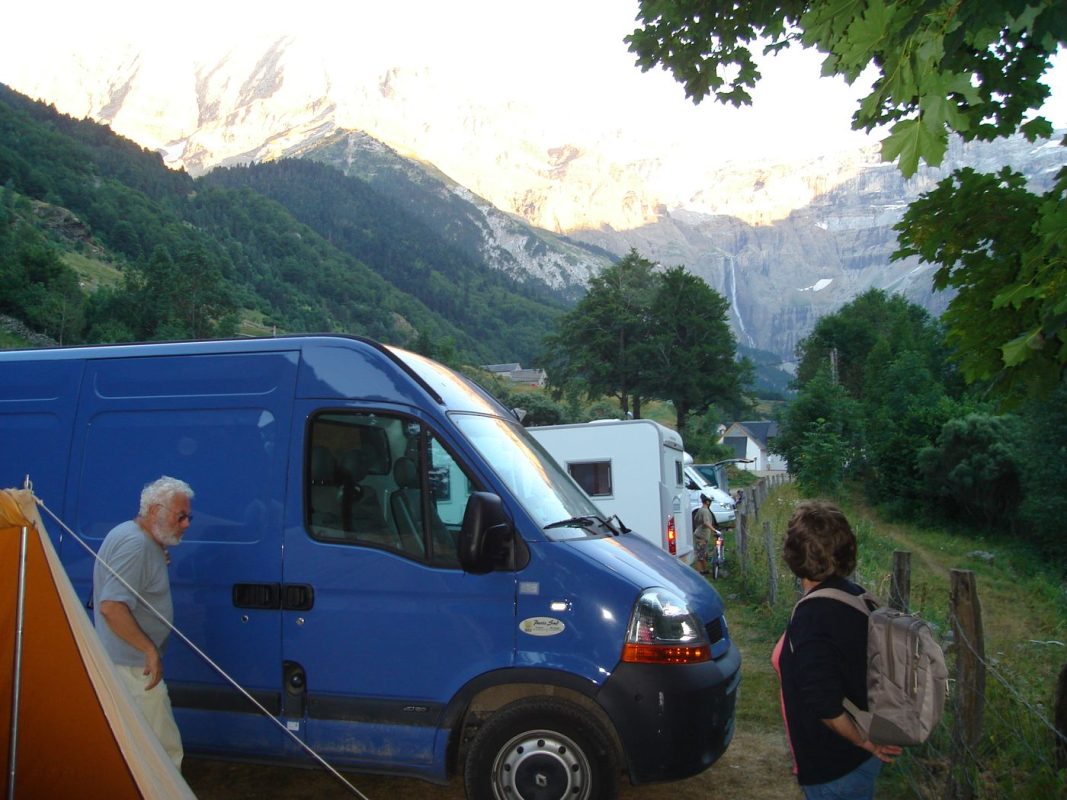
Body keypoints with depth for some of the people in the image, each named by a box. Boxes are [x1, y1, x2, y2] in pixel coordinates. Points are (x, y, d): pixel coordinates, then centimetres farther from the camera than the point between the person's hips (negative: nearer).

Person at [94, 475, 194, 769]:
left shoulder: (145, 541, 12)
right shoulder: (135, 544, -21)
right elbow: (111, 607, -28)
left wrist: (159, 564, 12)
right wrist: (150, 649, -24)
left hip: (133, 663, 11)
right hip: (133, 667, -11)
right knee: (165, 750, -5)